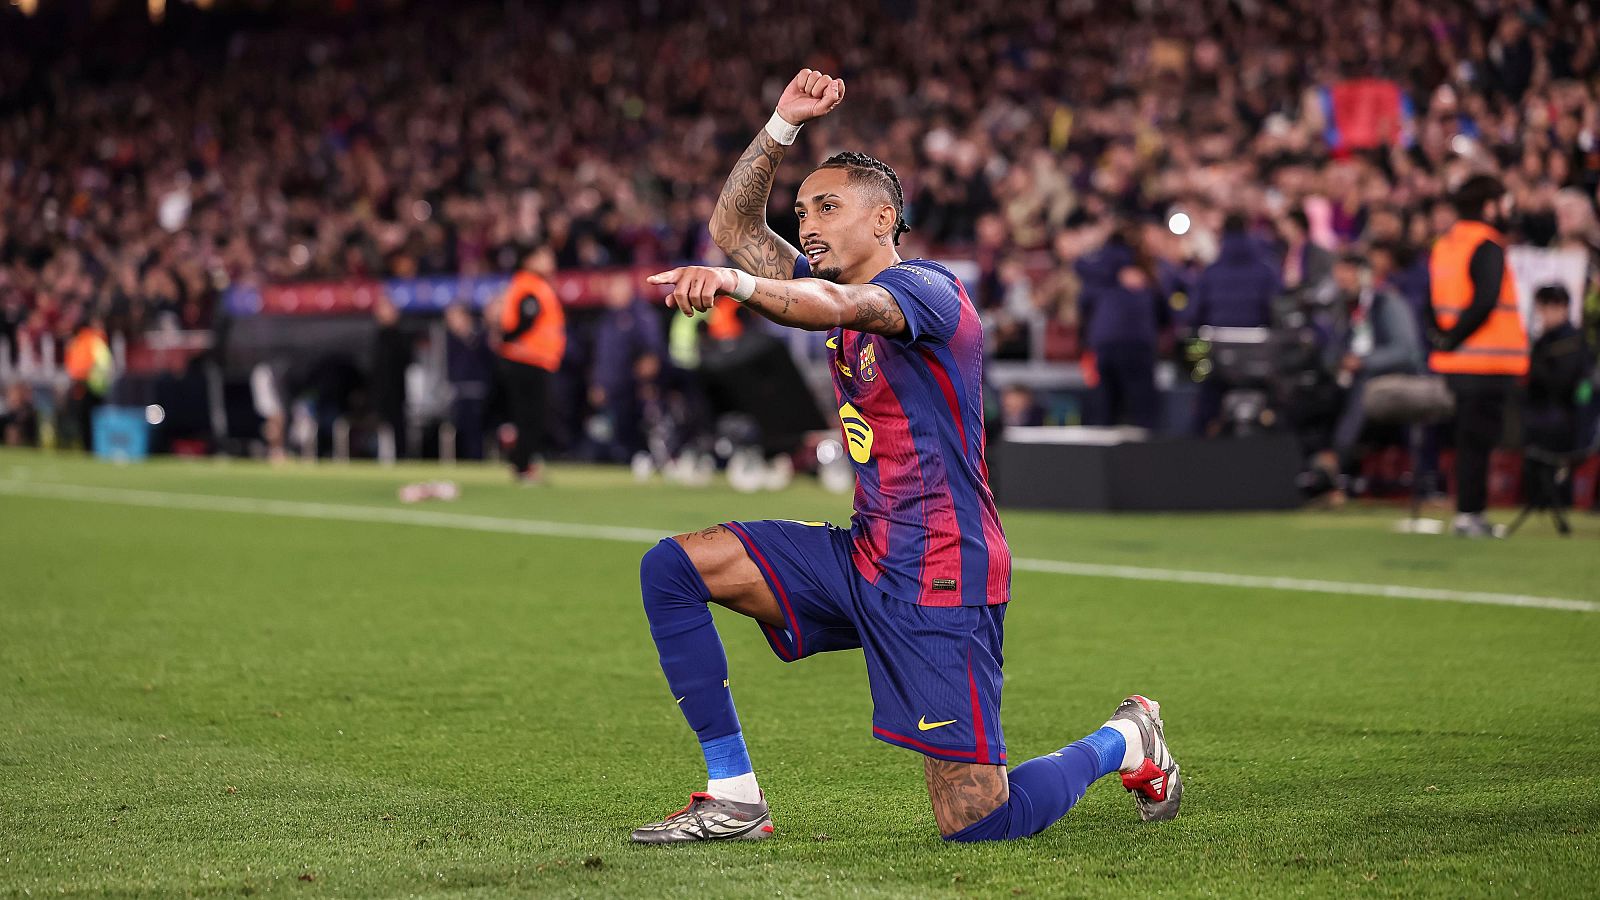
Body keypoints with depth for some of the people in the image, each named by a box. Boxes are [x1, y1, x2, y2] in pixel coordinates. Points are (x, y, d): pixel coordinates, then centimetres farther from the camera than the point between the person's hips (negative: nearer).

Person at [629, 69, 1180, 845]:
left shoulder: (925, 288, -13)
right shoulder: (836, 284, 14)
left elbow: (840, 306, -35)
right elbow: (734, 229, 11)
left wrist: (737, 284, -52)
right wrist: (783, 125, 0)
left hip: (940, 577, -8)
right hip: (863, 555, 8)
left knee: (972, 822, -9)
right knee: (671, 568, -4)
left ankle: (1125, 740, 21)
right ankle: (733, 795, -2)